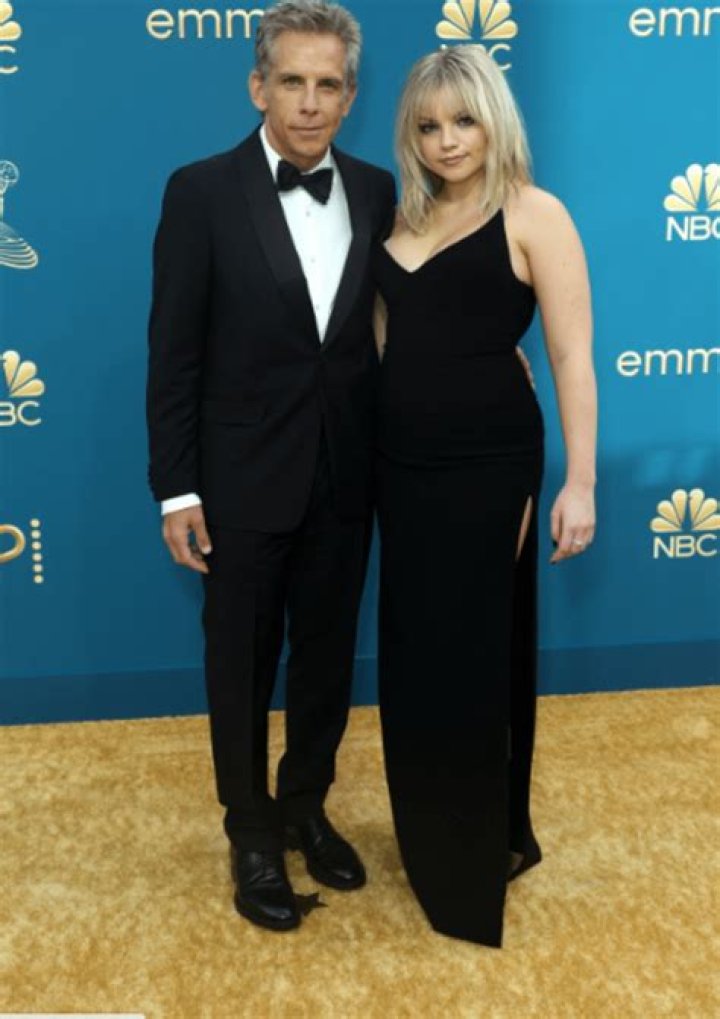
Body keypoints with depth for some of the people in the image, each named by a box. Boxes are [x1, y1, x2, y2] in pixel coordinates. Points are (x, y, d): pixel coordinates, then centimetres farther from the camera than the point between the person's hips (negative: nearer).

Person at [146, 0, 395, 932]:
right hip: (244, 479, -3)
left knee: (327, 656, 16)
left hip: (345, 477, 4)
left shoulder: (376, 193, 2)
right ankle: (251, 834, 31)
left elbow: (386, 330, 6)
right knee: (242, 664, 11)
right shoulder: (202, 192, -8)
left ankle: (307, 808, 38)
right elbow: (174, 353, -8)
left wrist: (390, 463, 2)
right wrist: (175, 489, -10)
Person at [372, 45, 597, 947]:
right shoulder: (409, 217, 11)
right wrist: (372, 445, 5)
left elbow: (572, 357, -11)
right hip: (402, 461, 6)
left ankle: (494, 840, 26)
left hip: (486, 463, -6)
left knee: (478, 652, 5)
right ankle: (432, 831, 34)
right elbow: (392, 337, 13)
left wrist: (579, 481, -16)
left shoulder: (532, 214, -7)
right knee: (416, 651, 14)